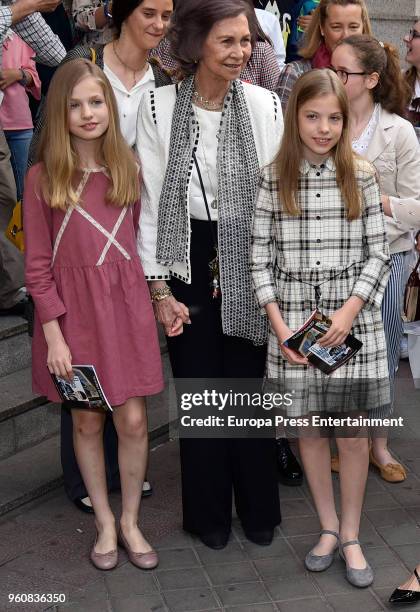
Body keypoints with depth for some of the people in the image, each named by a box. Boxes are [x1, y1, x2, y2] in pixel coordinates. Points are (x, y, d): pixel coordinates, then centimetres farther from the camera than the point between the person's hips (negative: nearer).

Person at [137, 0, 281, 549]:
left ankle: (258, 508, 28)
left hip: (248, 260, 0)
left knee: (249, 382, 7)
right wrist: (158, 287, -5)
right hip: (186, 260, 0)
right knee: (197, 385, 9)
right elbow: (151, 200, -3)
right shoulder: (159, 106, -5)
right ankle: (209, 512, 28)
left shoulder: (265, 105, -4)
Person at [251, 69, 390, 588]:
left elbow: (378, 254, 0)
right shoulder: (274, 178, 0)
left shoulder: (361, 176, -1)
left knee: (352, 435, 6)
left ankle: (351, 535, 24)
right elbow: (261, 257, 1)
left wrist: (350, 311, -13)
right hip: (294, 323, 1)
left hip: (353, 322, -1)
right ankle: (327, 527, 30)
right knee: (309, 430, 11)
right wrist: (278, 324, -8)